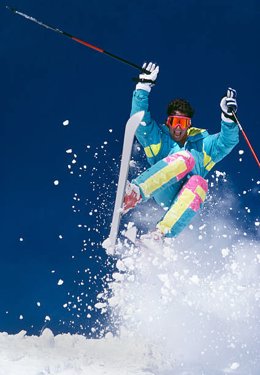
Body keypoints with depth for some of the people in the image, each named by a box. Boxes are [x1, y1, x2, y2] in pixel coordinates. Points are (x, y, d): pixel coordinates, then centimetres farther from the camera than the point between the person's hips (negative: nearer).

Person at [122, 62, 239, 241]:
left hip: (186, 199, 1)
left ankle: (161, 234, -46)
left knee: (198, 182, -34)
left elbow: (227, 141, 5)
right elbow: (141, 121, 7)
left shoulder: (203, 144, 22)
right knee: (185, 158, -26)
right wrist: (144, 86, -2)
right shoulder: (159, 139, 21)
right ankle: (136, 193, -46)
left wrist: (228, 116, -13)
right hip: (163, 192, -1)